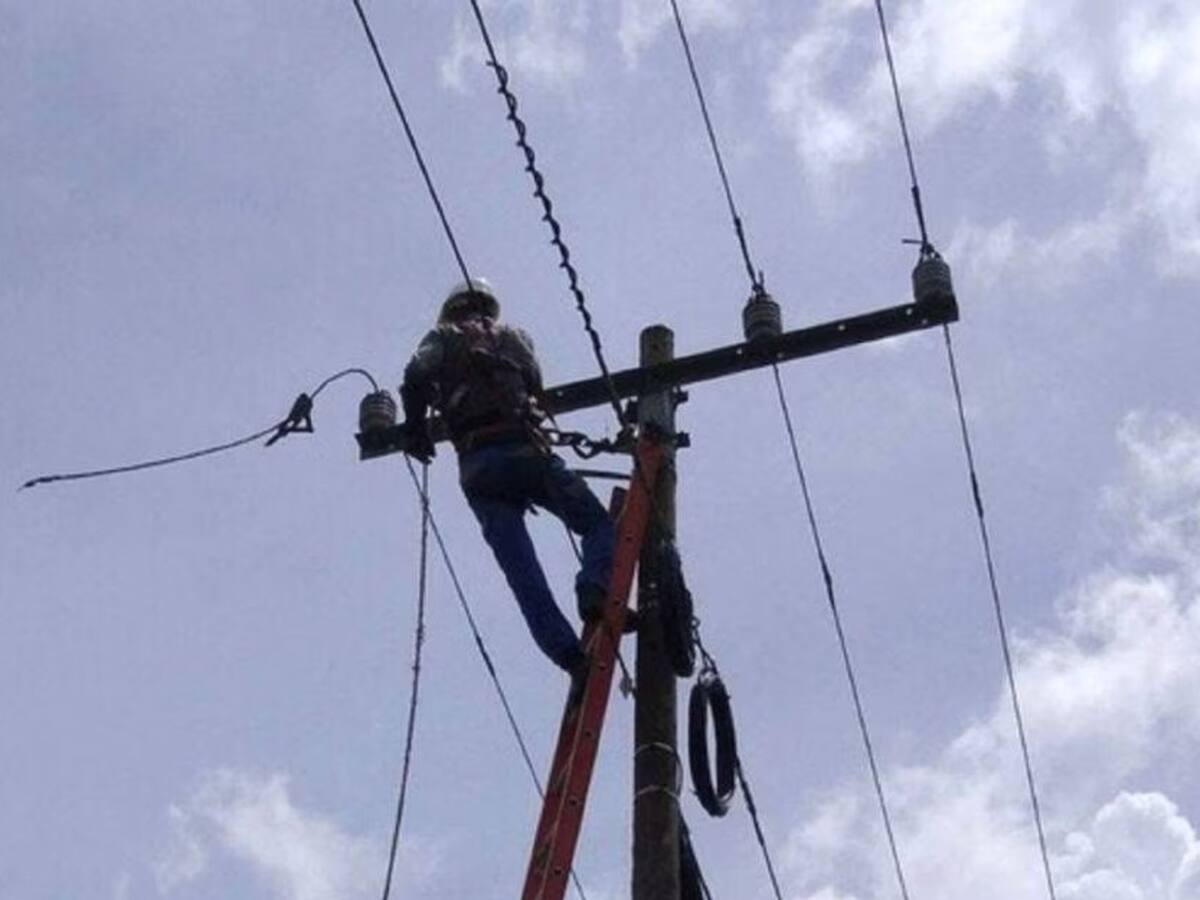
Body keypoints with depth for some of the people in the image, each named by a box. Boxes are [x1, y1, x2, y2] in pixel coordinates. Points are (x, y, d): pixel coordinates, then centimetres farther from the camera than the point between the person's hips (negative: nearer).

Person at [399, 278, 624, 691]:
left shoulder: (442, 339, 19)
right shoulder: (514, 337, 23)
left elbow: (417, 378, 1)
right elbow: (537, 388, 17)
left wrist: (415, 428, 14)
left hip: (477, 467, 0)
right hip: (526, 451, 0)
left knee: (524, 575, -3)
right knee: (599, 524, 9)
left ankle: (572, 658, -16)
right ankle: (595, 588, -21)